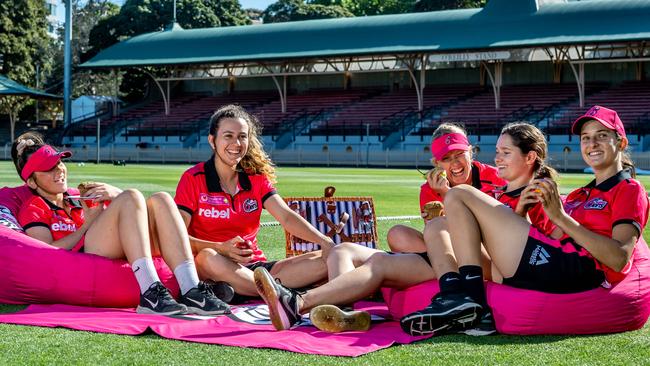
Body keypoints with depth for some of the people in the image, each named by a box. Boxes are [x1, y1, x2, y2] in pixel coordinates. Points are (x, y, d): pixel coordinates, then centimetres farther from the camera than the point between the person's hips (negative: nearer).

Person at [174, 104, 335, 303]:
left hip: (255, 267, 5)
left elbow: (287, 217, -1)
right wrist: (222, 248, -27)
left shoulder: (256, 178, 12)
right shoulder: (193, 179, -2)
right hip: (214, 271, -5)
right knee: (208, 257, -40)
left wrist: (325, 242, -18)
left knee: (325, 260, -15)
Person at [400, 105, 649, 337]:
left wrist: (561, 217, -14)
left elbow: (619, 259, -11)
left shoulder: (630, 190, 7)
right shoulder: (580, 195, 31)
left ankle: (469, 295, -22)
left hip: (579, 271, -9)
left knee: (459, 195, -8)